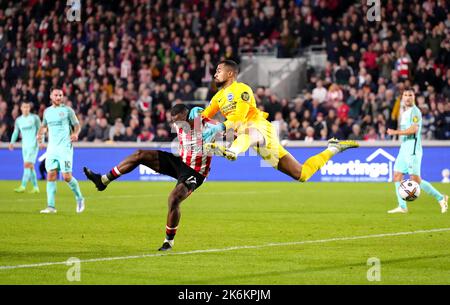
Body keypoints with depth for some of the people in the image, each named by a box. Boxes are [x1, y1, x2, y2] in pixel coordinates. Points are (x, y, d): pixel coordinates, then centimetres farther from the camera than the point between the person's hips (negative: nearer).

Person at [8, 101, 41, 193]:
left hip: (33, 145, -5)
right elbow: (16, 132, 17)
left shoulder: (35, 118, -2)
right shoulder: (18, 120, 10)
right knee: (30, 166, 7)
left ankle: (23, 186, -21)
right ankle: (35, 187, 14)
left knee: (27, 165, -15)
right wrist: (12, 142, 3)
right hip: (25, 146, 5)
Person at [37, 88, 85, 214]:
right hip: (52, 147, 4)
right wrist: (40, 134, 6)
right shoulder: (47, 111, 13)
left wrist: (75, 134, -18)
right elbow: (44, 125, 27)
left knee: (67, 176, -9)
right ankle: (51, 206, -4)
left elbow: (77, 125, 3)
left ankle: (79, 198, 15)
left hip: (65, 147, -4)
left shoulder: (67, 110, 0)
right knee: (51, 175, -5)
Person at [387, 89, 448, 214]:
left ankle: (440, 198, -2)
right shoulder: (404, 112, 18)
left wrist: (396, 132, -15)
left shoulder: (415, 111, -10)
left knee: (415, 179, -12)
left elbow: (413, 129, -21)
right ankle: (402, 207, 6)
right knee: (397, 176, 4)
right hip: (404, 147, 9)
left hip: (413, 149, -9)